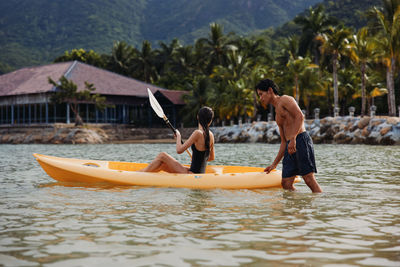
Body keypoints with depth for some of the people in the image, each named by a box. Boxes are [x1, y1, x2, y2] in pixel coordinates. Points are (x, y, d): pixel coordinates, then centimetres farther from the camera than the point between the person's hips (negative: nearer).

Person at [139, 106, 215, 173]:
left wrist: (178, 136, -1)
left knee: (162, 156, -2)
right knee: (162, 164, 12)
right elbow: (212, 157, 18)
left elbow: (179, 150, -18)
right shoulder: (211, 135, 5)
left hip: (193, 174, -8)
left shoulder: (198, 133, -18)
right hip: (200, 173, 8)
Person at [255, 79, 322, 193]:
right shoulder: (277, 114, 28)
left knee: (309, 180, -13)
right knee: (286, 184, 0)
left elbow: (300, 116, -13)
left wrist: (293, 139, -23)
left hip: (301, 140, -9)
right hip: (290, 146, 9)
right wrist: (274, 164, 25)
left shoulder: (285, 99, 4)